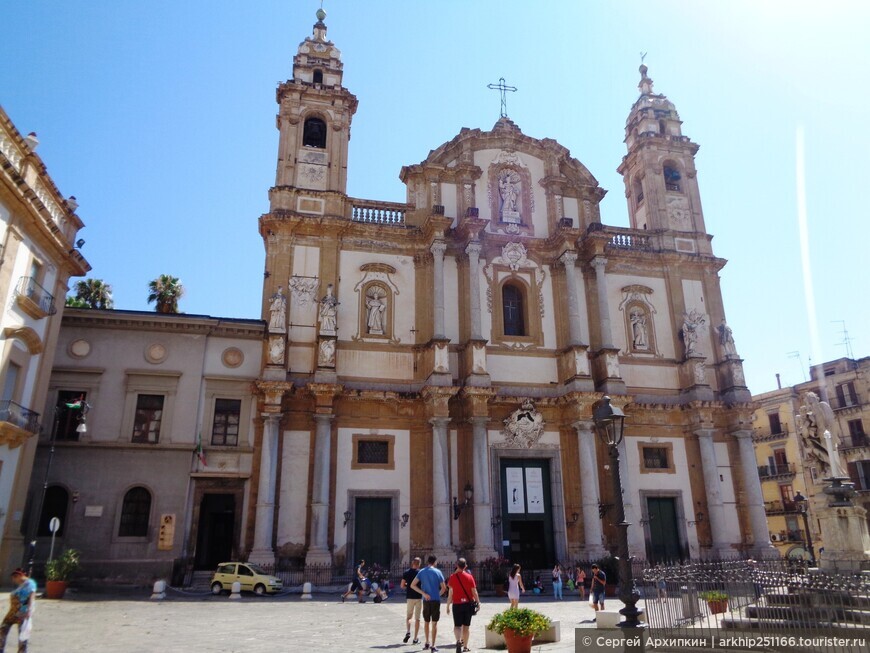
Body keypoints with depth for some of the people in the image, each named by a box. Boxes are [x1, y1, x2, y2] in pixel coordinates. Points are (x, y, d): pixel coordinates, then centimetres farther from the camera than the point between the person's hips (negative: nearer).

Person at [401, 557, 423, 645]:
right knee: (417, 618, 7)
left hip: (409, 597, 1)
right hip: (419, 597, -1)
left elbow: (402, 586, -2)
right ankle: (416, 638, 8)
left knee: (408, 617, 15)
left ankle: (408, 632, -8)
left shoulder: (406, 572, -2)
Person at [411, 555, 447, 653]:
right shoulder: (437, 572, -4)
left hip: (426, 600, 2)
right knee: (434, 623, 3)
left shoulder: (421, 572, 2)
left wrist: (424, 593, -7)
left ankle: (427, 643, 28)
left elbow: (413, 585, -5)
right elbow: (444, 588, -4)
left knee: (426, 622, 18)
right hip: (436, 600, -2)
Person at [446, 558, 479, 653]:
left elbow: (450, 593, -6)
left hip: (457, 604, -1)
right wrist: (478, 602, 12)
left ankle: (459, 641, -22)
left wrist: (448, 606, 2)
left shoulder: (452, 577, -6)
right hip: (468, 603, 1)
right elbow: (474, 592, -2)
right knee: (466, 626, 14)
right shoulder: (469, 577, -3)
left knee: (457, 625, 4)